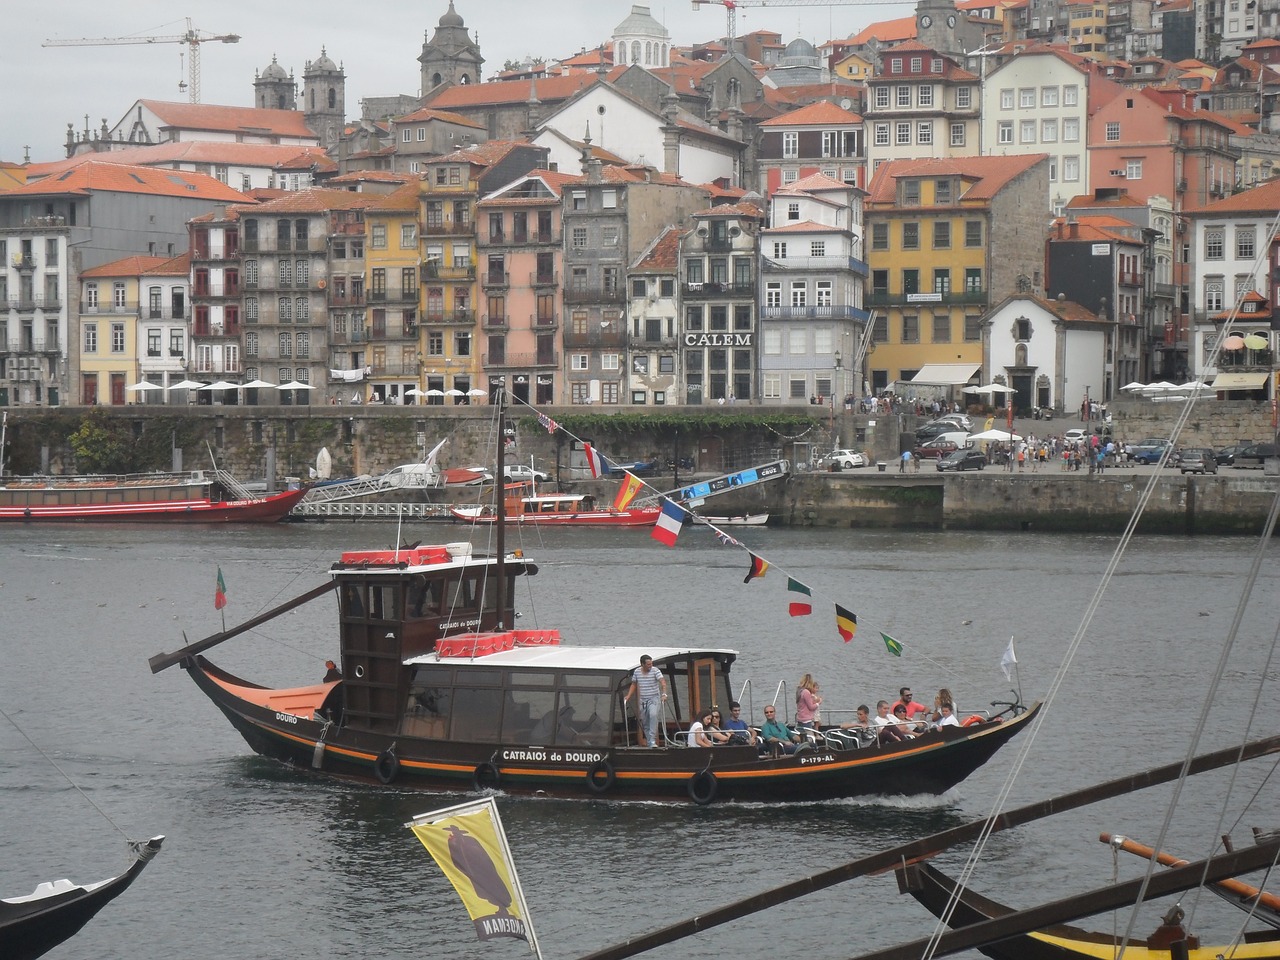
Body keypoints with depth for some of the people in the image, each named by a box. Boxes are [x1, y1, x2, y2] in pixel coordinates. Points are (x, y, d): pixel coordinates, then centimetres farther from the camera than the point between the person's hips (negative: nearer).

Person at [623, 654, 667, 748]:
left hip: (654, 698, -5)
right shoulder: (636, 672, 4)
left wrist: (664, 694, -35)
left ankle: (652, 741, -27)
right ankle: (648, 743, 18)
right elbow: (634, 684, 18)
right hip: (642, 700, 5)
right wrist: (628, 696, 8)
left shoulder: (655, 670, -9)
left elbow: (663, 682, -20)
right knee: (644, 722, 6)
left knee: (653, 715, -27)